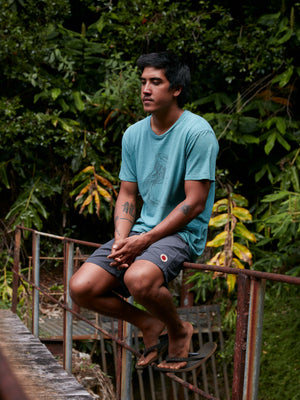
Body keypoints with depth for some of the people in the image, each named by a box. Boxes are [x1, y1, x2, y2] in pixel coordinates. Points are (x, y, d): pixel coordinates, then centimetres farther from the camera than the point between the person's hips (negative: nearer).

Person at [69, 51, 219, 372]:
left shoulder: (197, 132, -11)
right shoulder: (134, 134, 10)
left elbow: (195, 203, -14)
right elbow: (127, 194, 13)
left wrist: (145, 240, -19)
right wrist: (121, 240, -6)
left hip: (183, 233, -6)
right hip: (141, 230, 6)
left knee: (138, 279, -36)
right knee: (81, 288, -12)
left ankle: (179, 330, -2)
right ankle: (149, 323, 12)